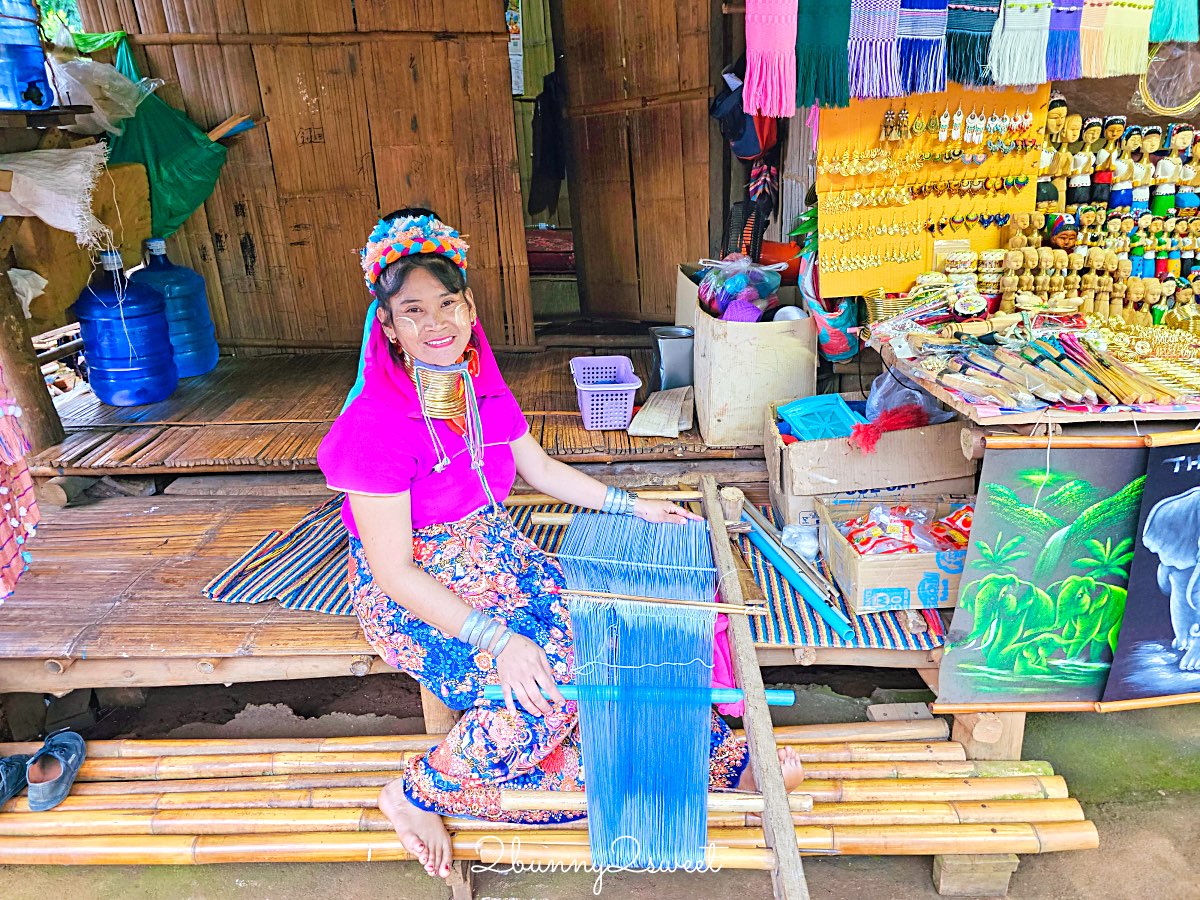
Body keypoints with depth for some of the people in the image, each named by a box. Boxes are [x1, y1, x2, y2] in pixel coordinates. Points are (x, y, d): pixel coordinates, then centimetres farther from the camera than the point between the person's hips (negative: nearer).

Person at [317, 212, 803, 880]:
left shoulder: (481, 381, -3)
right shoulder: (379, 425, -25)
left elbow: (540, 467, 11)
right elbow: (393, 573, -24)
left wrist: (632, 506, 8)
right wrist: (496, 638, -31)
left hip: (496, 557, 6)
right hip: (414, 598, -6)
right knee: (541, 693, -24)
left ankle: (725, 758, 11)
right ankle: (416, 794, 1)